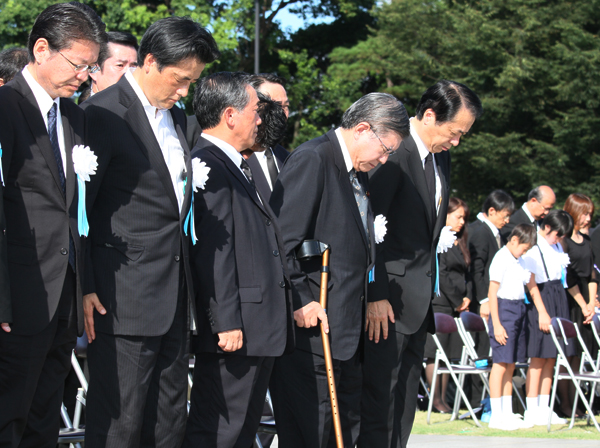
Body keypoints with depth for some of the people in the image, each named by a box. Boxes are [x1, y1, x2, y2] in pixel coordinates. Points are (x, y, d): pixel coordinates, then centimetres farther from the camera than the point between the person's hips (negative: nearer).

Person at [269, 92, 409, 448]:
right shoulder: (312, 160, -12)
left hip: (346, 328, 10)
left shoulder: (360, 174, 17)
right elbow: (281, 241, -17)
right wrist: (299, 302, -19)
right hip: (311, 325, -10)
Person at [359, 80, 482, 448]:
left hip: (420, 300, 9)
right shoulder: (394, 152, -15)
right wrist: (375, 295, -20)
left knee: (405, 400, 11)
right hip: (389, 299, -9)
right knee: (381, 396, -8)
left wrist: (430, 288, 13)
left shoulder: (440, 156, 14)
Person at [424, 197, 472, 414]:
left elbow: (466, 272, 17)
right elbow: (441, 273, -13)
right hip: (440, 302, -8)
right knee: (436, 353, -4)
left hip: (458, 304, 8)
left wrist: (467, 297, 2)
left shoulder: (460, 242, 17)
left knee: (449, 352, 6)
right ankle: (436, 399, -2)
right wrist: (457, 301, -9)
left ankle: (443, 399, 8)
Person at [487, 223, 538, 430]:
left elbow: (533, 288, 21)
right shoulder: (501, 259, -10)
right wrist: (496, 324, -17)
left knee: (511, 365, 10)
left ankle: (507, 414, 15)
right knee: (501, 363, -8)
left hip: (519, 310, 8)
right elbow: (492, 293, -13)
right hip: (504, 309, -8)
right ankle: (496, 416, -5)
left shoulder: (521, 261, 14)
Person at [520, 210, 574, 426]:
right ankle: (532, 411, -1)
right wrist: (542, 312, -18)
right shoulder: (532, 247, -11)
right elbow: (531, 282, -14)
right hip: (540, 302, -8)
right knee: (539, 357, -6)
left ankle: (544, 408, 12)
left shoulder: (557, 246, 14)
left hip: (558, 301, 8)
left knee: (551, 358, 8)